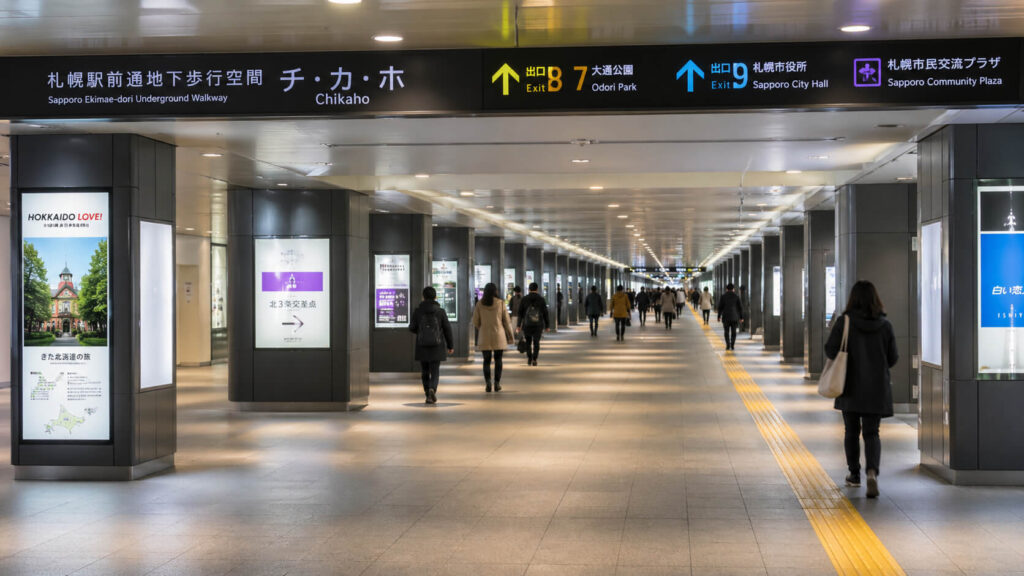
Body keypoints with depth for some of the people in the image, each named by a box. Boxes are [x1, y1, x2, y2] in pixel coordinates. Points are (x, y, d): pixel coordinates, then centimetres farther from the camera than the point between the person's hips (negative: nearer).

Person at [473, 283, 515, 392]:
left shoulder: (479, 304, -2)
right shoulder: (500, 303, -4)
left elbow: (475, 322, 2)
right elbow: (507, 321, -2)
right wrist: (510, 336, 6)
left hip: (484, 337, 0)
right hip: (499, 336, 0)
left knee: (486, 360, 7)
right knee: (498, 359, 12)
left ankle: (487, 383, -8)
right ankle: (497, 383, 7)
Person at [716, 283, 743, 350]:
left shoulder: (723, 296, -1)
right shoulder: (736, 296, 0)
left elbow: (720, 307, -2)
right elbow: (740, 307, -1)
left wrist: (719, 317, 5)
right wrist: (741, 317, 4)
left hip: (726, 317, 0)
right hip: (734, 317, 0)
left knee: (727, 331, 7)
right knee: (733, 331, 8)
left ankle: (728, 345, -4)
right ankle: (732, 346, 0)